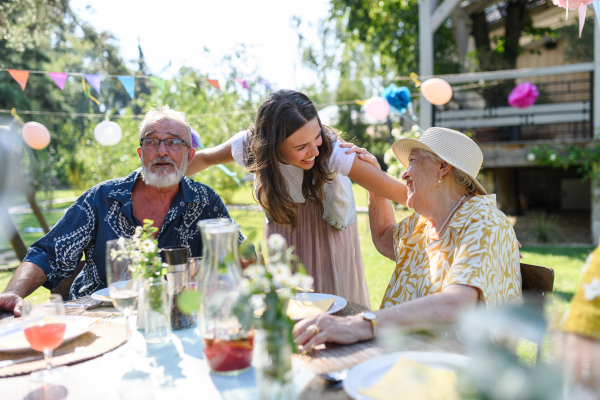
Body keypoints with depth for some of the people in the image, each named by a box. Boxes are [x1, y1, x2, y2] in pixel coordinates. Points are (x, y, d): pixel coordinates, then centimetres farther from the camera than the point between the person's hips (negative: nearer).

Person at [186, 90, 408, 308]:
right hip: (282, 232, 2)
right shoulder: (249, 145, -27)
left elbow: (402, 192, -38)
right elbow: (204, 158, -5)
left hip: (329, 229, -1)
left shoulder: (332, 151, -35)